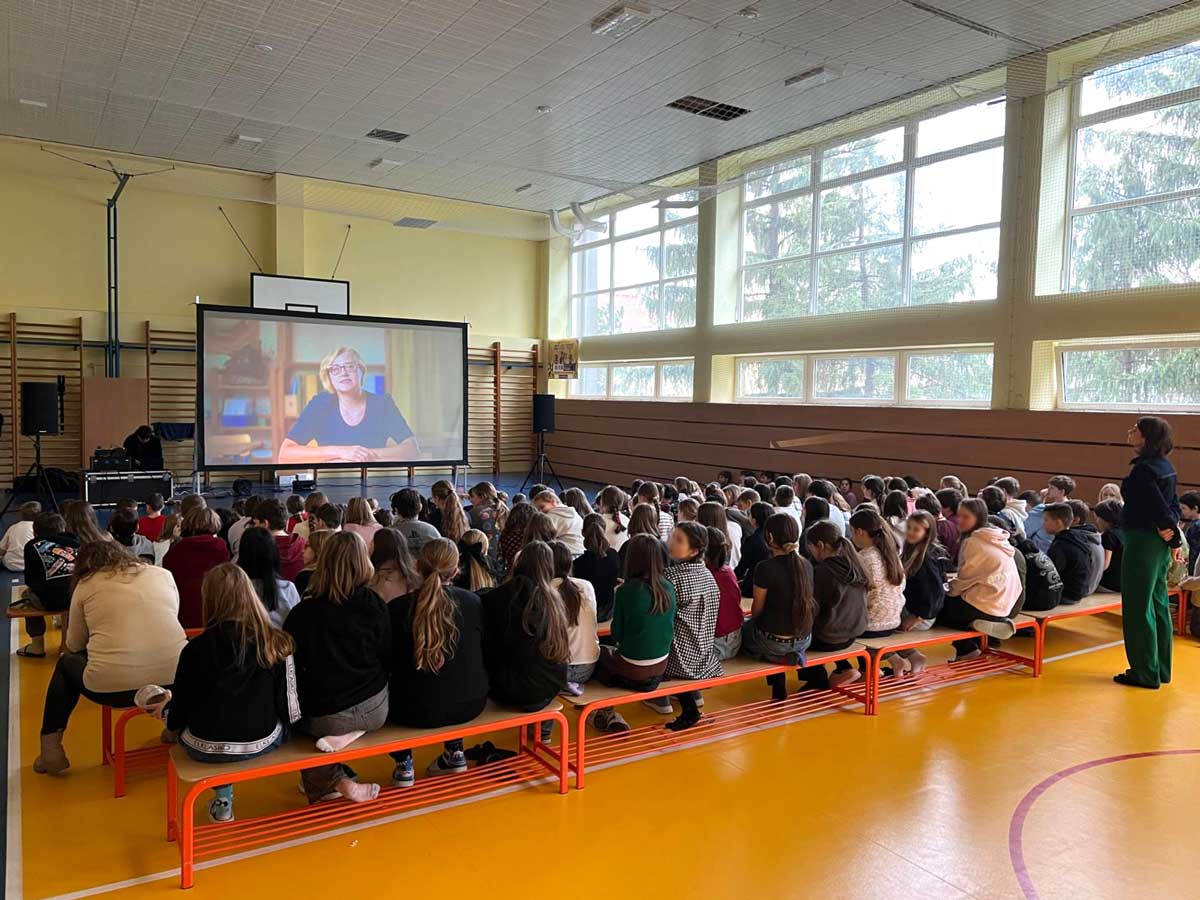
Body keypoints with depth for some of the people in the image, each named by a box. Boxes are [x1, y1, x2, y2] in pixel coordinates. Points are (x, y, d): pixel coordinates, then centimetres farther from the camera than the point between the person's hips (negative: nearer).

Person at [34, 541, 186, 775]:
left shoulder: (86, 584, 9)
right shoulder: (162, 574, 14)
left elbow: (74, 645, 13)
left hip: (113, 687, -2)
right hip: (174, 681, 2)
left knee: (67, 663, 30)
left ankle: (51, 751, 30)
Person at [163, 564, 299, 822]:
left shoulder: (196, 648, -14)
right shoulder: (277, 643, -12)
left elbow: (180, 703, -2)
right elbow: (288, 706, -6)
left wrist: (172, 728, 21)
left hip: (206, 748, -1)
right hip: (261, 743, 2)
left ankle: (222, 796, 22)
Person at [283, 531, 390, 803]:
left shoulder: (303, 613, -12)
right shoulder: (375, 605, -8)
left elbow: (290, 668, -5)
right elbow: (388, 658, 0)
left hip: (324, 716, -2)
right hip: (374, 709, 2)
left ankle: (330, 782, 12)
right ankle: (352, 735, 2)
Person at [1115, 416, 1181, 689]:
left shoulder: (1142, 469, -18)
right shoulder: (1165, 466, 11)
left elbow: (1158, 506, -18)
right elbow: (1173, 504, 12)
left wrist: (1172, 531, -5)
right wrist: (1171, 528, 0)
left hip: (1142, 541, -9)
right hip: (1159, 544, 9)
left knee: (1137, 608, -1)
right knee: (1158, 605, 15)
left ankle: (1144, 673, 6)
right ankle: (1161, 669, 25)